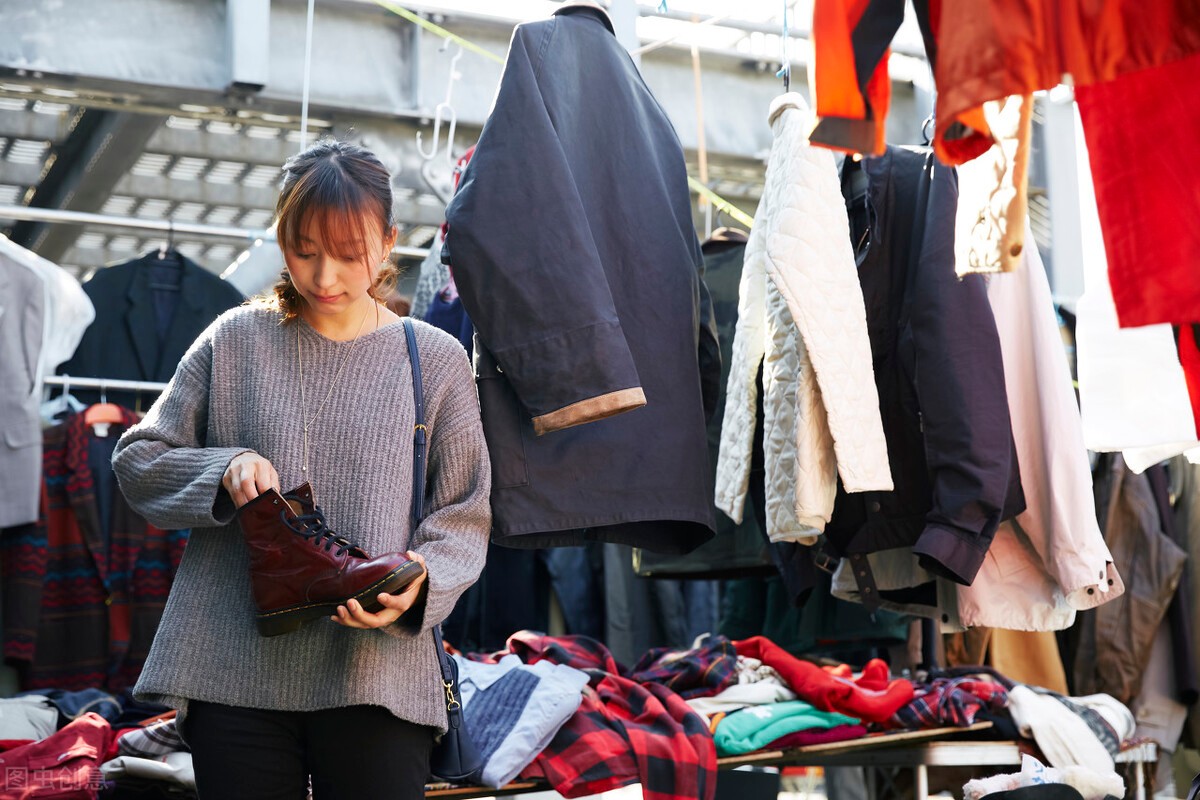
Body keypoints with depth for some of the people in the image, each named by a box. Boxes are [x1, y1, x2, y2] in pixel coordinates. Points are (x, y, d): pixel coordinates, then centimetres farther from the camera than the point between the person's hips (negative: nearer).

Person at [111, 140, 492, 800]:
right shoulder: (237, 340, 7)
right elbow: (137, 461, 10)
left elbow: (464, 517, 5)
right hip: (237, 671, 1)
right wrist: (223, 470, -10)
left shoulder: (435, 360, 5)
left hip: (376, 676, 0)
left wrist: (418, 586, -16)